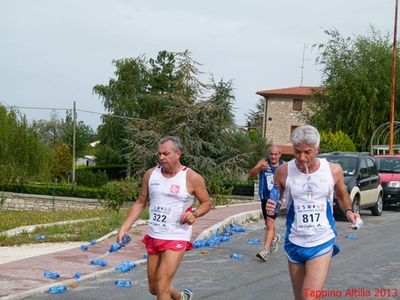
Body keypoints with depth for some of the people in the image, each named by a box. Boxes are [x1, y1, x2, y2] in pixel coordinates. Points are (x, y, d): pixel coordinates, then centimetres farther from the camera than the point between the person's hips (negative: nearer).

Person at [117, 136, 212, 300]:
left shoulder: (192, 178, -10)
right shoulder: (151, 174, 2)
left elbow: (206, 202, 3)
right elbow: (140, 203, 11)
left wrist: (195, 213, -17)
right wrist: (124, 228, 5)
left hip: (176, 239, -5)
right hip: (153, 237, 5)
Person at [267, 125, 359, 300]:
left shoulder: (333, 170, -7)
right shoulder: (283, 172, -8)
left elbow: (342, 196, 14)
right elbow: (274, 201, 6)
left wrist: (348, 211, -6)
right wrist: (271, 208, -17)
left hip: (322, 244, -2)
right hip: (295, 244, 2)